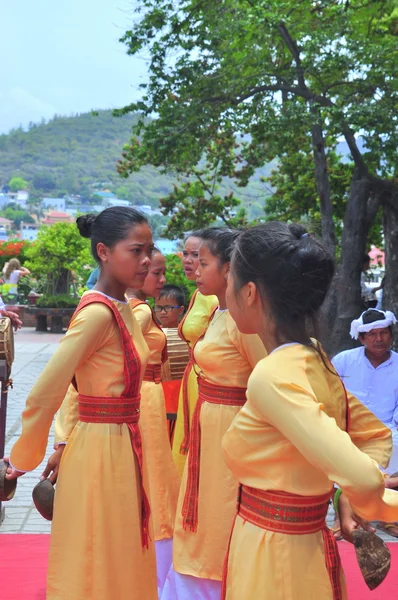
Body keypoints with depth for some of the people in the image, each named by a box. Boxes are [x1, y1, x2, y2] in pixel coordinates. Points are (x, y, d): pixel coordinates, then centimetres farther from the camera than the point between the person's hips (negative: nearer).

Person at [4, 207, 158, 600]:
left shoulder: (122, 309, 7)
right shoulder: (98, 313, -21)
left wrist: (67, 443, 6)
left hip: (123, 446, 8)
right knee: (95, 568, 8)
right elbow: (43, 394, -20)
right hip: (99, 450, -8)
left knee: (120, 565, 20)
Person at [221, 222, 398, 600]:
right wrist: (348, 503, -2)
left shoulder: (271, 376, -25)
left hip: (273, 557, -8)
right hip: (304, 548, 8)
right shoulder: (313, 360, 1)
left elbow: (363, 479, -32)